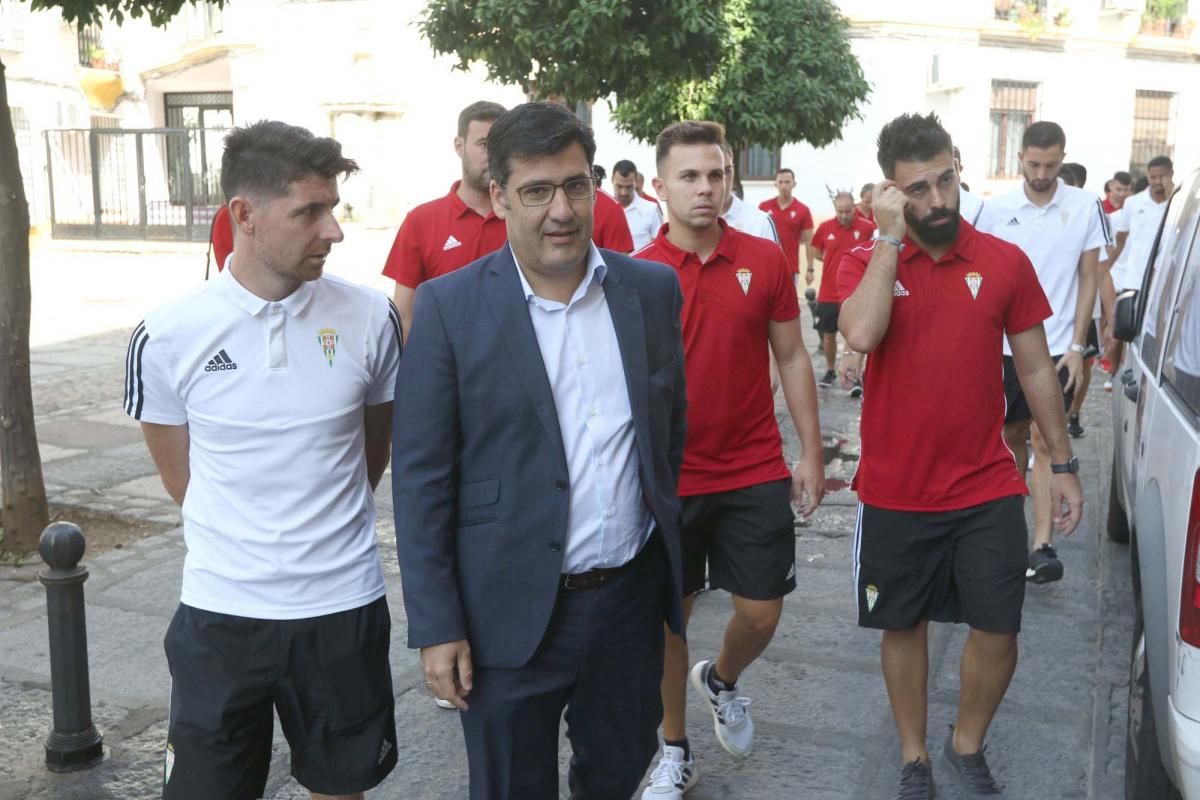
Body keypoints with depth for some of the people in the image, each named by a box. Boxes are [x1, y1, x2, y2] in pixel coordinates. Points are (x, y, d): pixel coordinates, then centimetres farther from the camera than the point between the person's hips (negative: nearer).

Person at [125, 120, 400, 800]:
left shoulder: (370, 318, -7)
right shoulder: (168, 337, -9)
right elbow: (180, 473, 6)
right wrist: (242, 539, 8)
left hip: (343, 607, 1)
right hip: (220, 614, 0)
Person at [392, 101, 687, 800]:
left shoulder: (653, 289, 1)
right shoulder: (449, 308, -9)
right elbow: (421, 480, -9)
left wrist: (666, 542, 14)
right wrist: (436, 628, -10)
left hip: (632, 595, 3)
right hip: (510, 612, -3)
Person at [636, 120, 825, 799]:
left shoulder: (765, 260, -2)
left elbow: (792, 358, 5)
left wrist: (812, 454, 4)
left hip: (756, 474, 1)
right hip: (669, 479, -1)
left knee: (761, 614, 6)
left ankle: (720, 681, 41)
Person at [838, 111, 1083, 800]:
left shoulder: (1006, 262, -2)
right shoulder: (866, 262, -5)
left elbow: (1035, 368, 5)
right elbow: (860, 334, -27)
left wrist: (1064, 465, 7)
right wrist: (890, 237, -21)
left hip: (988, 490, 1)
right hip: (895, 492, -1)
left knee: (997, 631, 5)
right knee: (904, 626, 13)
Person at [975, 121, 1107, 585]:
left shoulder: (1086, 207, -2)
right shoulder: (997, 209, -1)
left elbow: (1088, 280, 1)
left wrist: (1076, 346, -5)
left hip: (1057, 345, -2)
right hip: (1005, 344, 2)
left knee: (1045, 440, -7)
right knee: (1012, 435, 14)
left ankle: (1043, 546, -8)